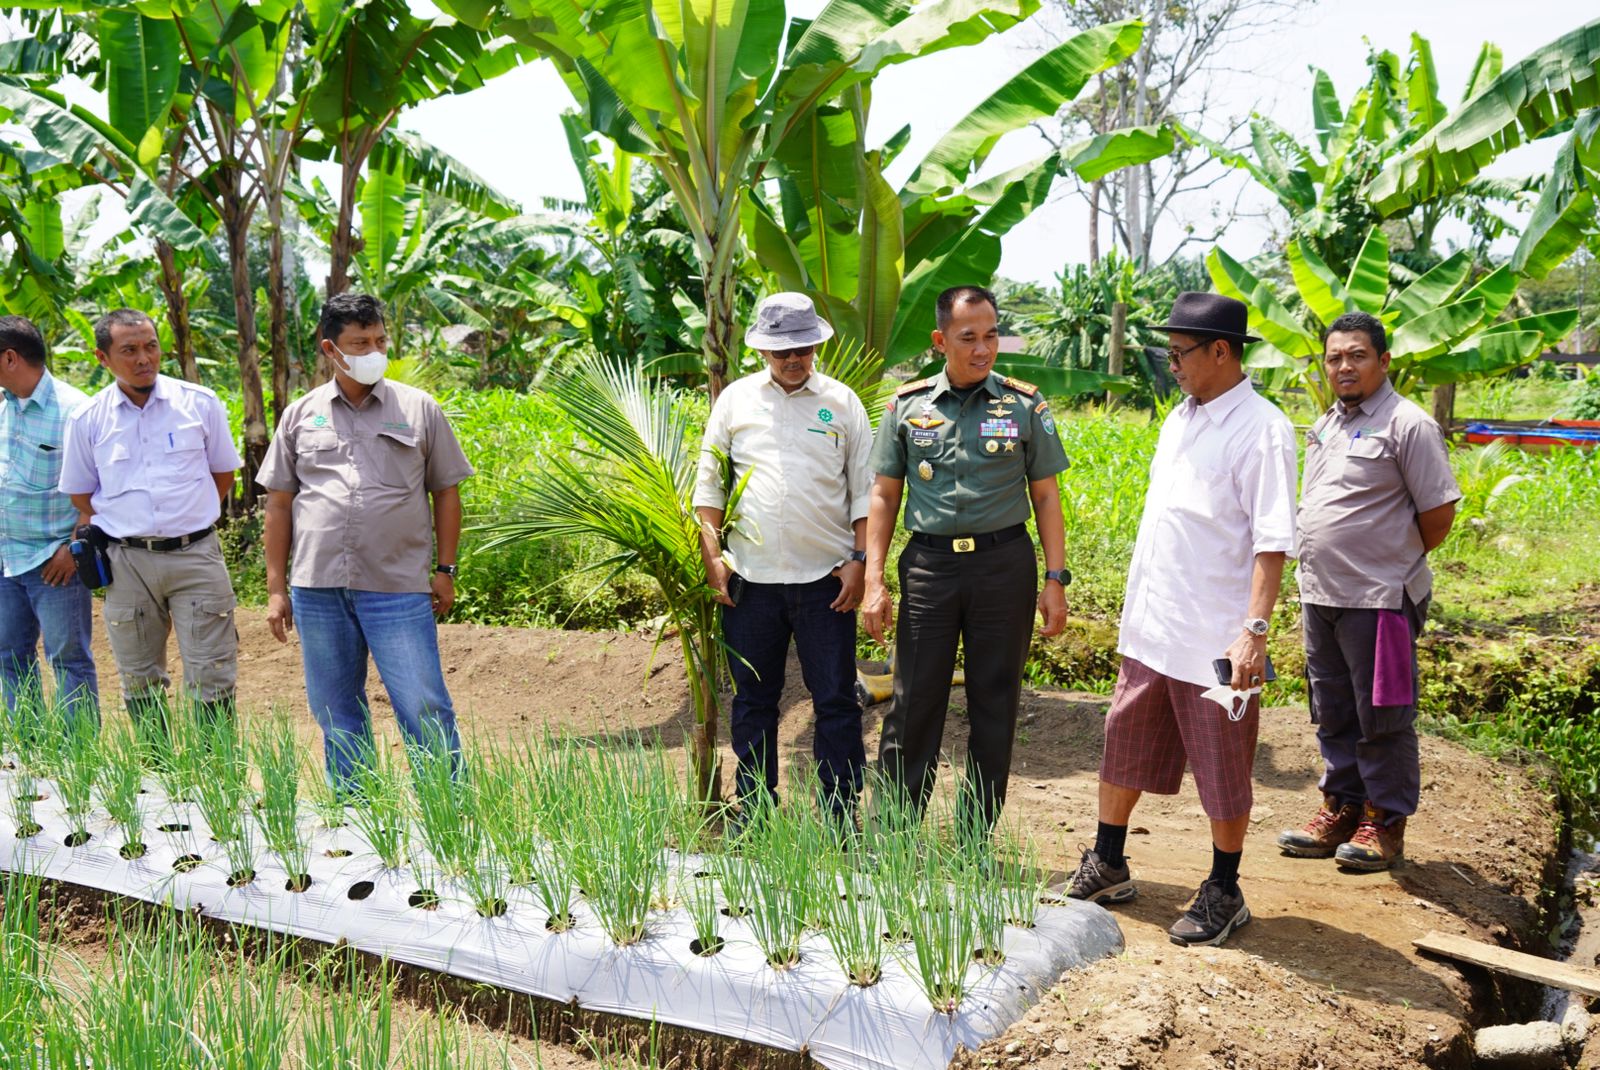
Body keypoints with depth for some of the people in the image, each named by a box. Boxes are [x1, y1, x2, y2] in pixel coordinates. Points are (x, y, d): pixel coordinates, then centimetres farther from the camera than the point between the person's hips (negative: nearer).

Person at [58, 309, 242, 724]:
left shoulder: (200, 404, 0)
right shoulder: (87, 420, 3)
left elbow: (223, 476, 11)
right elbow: (82, 498, 13)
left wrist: (187, 518, 6)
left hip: (196, 554, -1)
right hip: (126, 561, 2)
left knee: (212, 682, -2)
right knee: (140, 687, 11)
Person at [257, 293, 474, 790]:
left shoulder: (419, 409, 6)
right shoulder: (301, 415, 9)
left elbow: (446, 493, 9)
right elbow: (279, 504, 12)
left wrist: (445, 571, 3)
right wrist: (276, 589, 8)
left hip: (399, 587, -2)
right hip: (317, 588, 3)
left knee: (426, 712, -5)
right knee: (336, 715, 12)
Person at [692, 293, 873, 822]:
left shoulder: (842, 402, 6)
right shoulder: (736, 399, 8)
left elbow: (866, 490, 6)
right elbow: (709, 482, 9)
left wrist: (860, 560, -2)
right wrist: (712, 557, 1)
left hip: (825, 579, -1)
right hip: (750, 578, 1)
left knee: (835, 700, 2)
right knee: (753, 700, 10)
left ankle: (841, 816, 11)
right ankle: (753, 811, 23)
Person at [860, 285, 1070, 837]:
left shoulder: (1025, 405, 3)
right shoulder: (907, 406, 4)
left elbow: (1046, 496, 6)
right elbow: (884, 495, 8)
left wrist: (1056, 581, -1)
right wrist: (874, 580, 1)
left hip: (1004, 563, 0)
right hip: (930, 562, 0)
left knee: (995, 706, 6)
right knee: (913, 703, 1)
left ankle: (976, 842, 18)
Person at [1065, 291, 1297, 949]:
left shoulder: (1260, 428, -14)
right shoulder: (1180, 418, 11)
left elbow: (1272, 541, -19)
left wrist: (1254, 629, -25)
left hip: (1215, 639, -8)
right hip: (1150, 625, 8)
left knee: (1223, 771, 6)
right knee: (1124, 746, 16)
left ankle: (1223, 894, 22)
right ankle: (1106, 867, 32)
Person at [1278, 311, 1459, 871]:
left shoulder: (1406, 424, -10)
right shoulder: (1325, 426, 14)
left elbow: (1439, 510, -10)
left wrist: (1397, 563, 1)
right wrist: (1320, 566, 14)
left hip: (1379, 599, -8)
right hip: (1320, 594, 8)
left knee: (1382, 716, 2)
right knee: (1333, 713, 15)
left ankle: (1386, 821, 14)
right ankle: (1342, 808, 28)